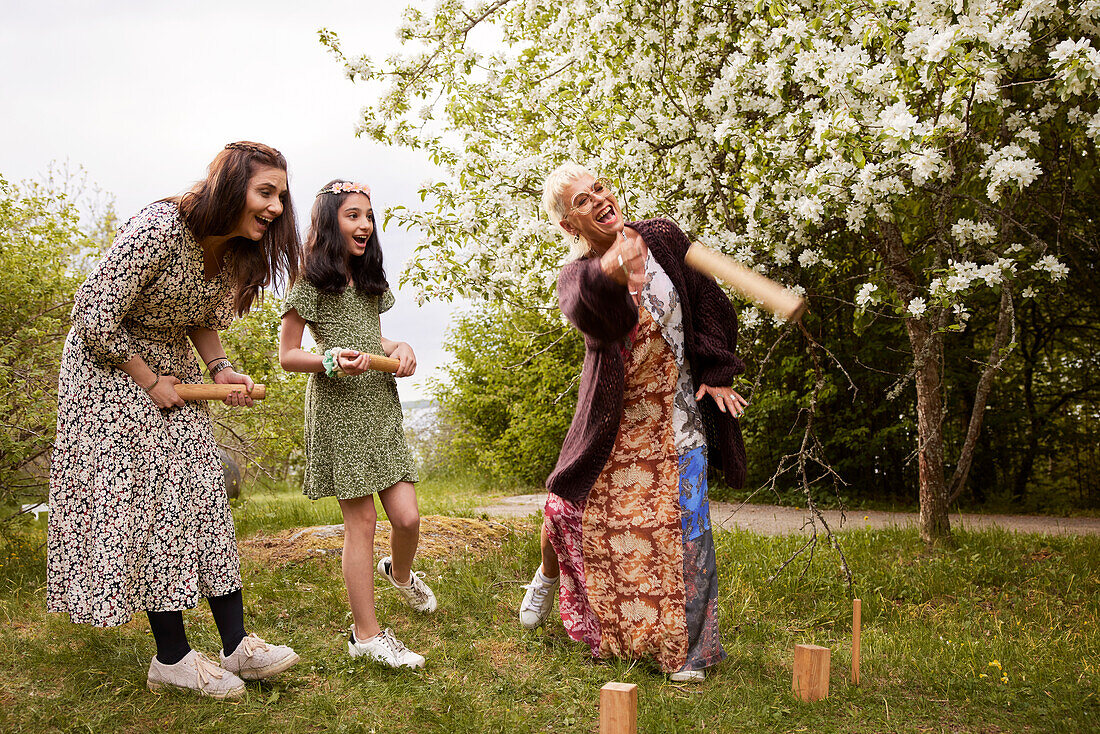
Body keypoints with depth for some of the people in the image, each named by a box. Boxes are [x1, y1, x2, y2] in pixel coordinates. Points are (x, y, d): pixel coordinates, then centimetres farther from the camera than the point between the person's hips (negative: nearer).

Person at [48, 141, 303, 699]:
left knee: (202, 496, 3)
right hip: (110, 368, -8)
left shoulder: (235, 252, -3)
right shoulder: (159, 228, -29)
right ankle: (172, 657, 2)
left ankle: (236, 646, 5)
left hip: (173, 374, 8)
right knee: (138, 497, -6)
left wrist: (220, 370, -7)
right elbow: (96, 319, -25)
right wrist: (151, 383, -17)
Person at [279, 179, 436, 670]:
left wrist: (397, 349, 4)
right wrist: (331, 361, -21)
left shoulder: (370, 280, 16)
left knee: (407, 516, -1)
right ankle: (366, 634, 7)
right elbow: (286, 356, -4)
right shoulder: (311, 284, -5)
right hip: (338, 408, -6)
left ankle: (400, 574, 35)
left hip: (381, 404, 6)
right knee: (361, 520, -4)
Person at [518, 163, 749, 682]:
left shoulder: (663, 238, -2)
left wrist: (715, 373, -4)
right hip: (615, 420, 0)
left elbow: (708, 304, 5)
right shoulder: (576, 276, -9)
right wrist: (611, 274, -56)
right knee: (570, 508, -2)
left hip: (677, 415, 1)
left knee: (685, 527, -5)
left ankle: (688, 647, 9)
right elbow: (588, 314, -34)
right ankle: (549, 578, 34)